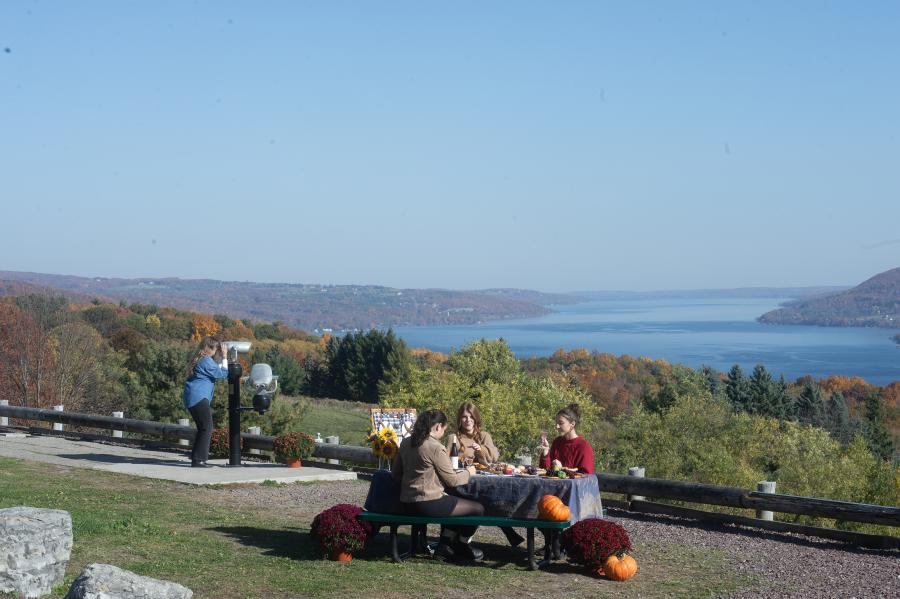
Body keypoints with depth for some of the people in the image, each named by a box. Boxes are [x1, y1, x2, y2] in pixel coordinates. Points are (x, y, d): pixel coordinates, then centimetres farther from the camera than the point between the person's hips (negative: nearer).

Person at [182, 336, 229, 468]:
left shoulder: (198, 359, 17)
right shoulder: (206, 361, -13)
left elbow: (215, 370, 26)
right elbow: (222, 374, -7)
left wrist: (220, 357, 21)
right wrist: (224, 357, -2)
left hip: (191, 398, 10)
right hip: (199, 398, -10)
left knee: (202, 428, 16)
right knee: (207, 428, -7)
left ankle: (196, 459, 18)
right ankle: (199, 459, -10)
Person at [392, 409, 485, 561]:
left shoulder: (406, 443, 6)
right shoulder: (435, 447, -17)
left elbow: (395, 474, 14)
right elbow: (452, 480, -11)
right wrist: (468, 472, 7)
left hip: (407, 504, 9)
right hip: (427, 505, -9)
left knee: (454, 502, 32)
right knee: (478, 509, 3)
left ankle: (444, 545, 27)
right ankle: (462, 546, 25)